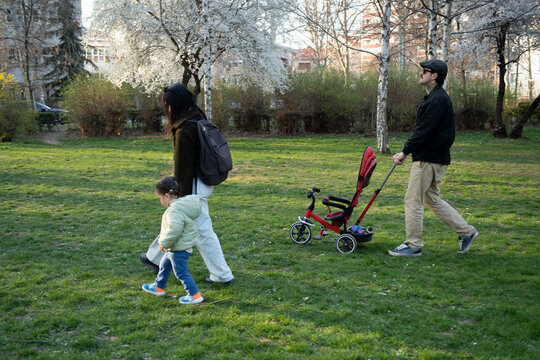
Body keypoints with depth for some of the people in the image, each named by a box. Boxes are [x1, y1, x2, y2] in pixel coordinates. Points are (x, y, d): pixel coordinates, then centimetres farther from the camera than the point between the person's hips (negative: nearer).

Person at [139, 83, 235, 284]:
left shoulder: (184, 131, -23)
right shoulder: (198, 120, 7)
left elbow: (183, 167, -21)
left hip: (193, 187, -10)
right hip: (202, 182, 10)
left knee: (203, 231, -1)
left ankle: (223, 275, 7)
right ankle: (155, 258, 41)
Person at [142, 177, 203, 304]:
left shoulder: (174, 211, -28)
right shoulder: (183, 205, 4)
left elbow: (174, 231, -35)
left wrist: (164, 243, -20)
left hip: (179, 249, -11)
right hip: (177, 247, 11)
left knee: (181, 272, 2)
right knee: (164, 265, 26)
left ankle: (195, 295, 10)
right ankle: (159, 287, 44)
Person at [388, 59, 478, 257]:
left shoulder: (437, 100, -16)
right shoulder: (436, 97, 17)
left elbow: (423, 131, -21)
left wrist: (405, 152, -13)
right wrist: (406, 151, 13)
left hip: (429, 159, -11)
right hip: (433, 157, 11)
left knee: (413, 200, -3)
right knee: (431, 199, 17)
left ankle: (413, 245, 5)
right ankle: (466, 231, 21)